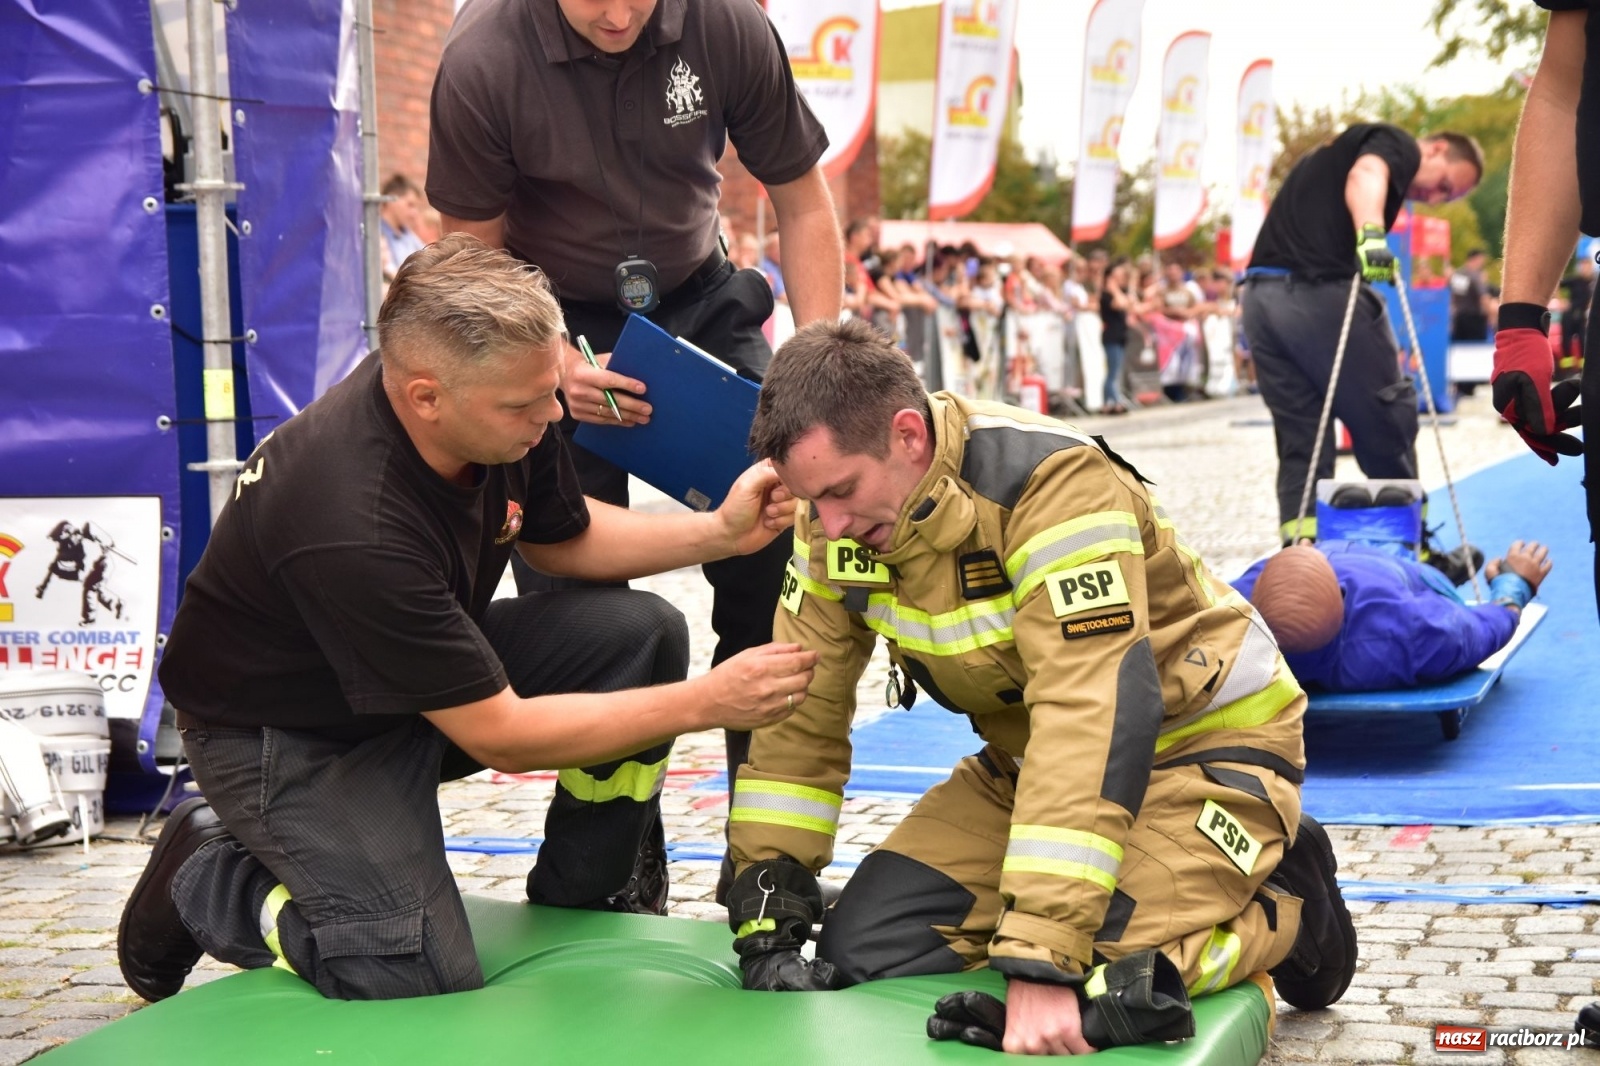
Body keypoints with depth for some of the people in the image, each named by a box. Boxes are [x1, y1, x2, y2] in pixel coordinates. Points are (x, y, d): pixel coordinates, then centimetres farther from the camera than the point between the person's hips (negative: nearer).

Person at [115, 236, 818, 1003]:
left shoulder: (498, 407, -16)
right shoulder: (355, 527, -38)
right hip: (287, 730, -8)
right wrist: (707, 704, -28)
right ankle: (207, 877, 5)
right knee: (421, 975, -22)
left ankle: (575, 909, 9)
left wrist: (718, 533, -9)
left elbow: (558, 536, 8)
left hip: (441, 668, 8)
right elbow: (498, 735, -29)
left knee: (641, 635, -11)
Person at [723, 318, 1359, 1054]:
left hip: (1203, 743, -7)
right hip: (1026, 760, 7)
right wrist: (767, 911, -11)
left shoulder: (1053, 482, -33)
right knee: (863, 951, -6)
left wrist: (1042, 960, -44)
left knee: (1105, 994, -28)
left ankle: (1285, 907, 3)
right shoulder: (841, 509, -11)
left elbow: (1092, 723, -39)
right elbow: (801, 705, -4)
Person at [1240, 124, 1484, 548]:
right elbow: (1366, 175, -20)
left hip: (1260, 296, 8)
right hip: (1319, 291, -8)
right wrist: (1371, 235, -39)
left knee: (1300, 440, 11)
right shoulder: (1398, 144, 3)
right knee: (1389, 419, 5)